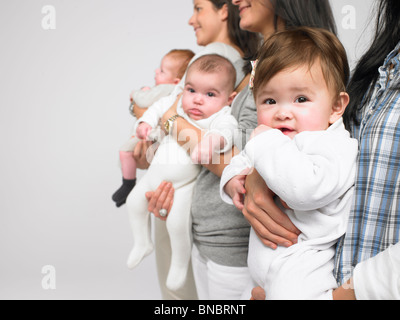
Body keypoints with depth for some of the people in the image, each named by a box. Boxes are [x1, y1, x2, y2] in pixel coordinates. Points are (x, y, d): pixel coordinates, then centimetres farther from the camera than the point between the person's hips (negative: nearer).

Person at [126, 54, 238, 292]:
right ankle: (143, 243, 43)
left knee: (177, 222, -16)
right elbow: (158, 109, 15)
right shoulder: (177, 106, -3)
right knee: (135, 201, 17)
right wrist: (146, 122, -1)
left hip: (184, 184, -7)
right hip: (156, 174, 7)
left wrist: (213, 140, -64)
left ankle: (180, 263, 16)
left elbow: (226, 129, -43)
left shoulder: (221, 117, -22)